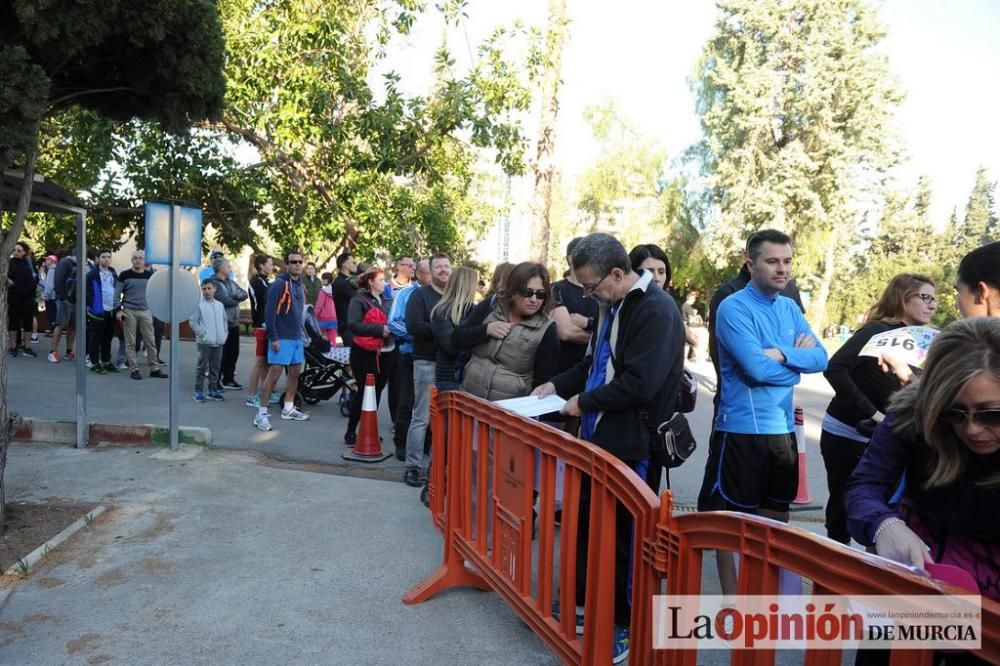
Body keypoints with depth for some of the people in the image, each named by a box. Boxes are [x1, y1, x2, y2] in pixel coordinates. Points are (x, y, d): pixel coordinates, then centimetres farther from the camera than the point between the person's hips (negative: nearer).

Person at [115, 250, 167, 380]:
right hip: (129, 311, -2)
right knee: (130, 342, 1)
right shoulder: (125, 275, -1)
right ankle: (134, 369, 6)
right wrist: (118, 310, -8)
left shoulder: (150, 275, 7)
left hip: (145, 311, 2)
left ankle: (155, 368, 9)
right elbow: (117, 294, 0)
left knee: (151, 341, 3)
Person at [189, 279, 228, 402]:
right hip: (205, 342, -5)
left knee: (215, 367, 11)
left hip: (219, 342, 5)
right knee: (202, 367, 0)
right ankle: (198, 391, 6)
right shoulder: (199, 305, -5)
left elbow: (225, 321, 18)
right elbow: (192, 322, -6)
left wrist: (225, 334, 7)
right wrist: (203, 334, -13)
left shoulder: (219, 305, 11)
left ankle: (213, 390, 20)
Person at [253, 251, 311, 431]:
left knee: (295, 373, 13)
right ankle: (261, 413, -2)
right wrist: (273, 338, -19)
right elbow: (269, 312, -16)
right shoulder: (279, 284, -11)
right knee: (274, 374, -9)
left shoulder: (299, 285, 14)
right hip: (281, 339, -8)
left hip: (297, 338, 9)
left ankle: (288, 409, 25)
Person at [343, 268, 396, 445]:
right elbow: (353, 324, -20)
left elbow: (390, 323, 23)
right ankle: (350, 432, 10)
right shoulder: (359, 301, -7)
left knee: (377, 392, 11)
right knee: (363, 392, -3)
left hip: (385, 353, 7)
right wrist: (379, 329, -23)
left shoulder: (386, 302, 16)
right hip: (365, 353, -7)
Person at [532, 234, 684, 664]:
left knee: (621, 534, 4)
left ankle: (625, 624, 22)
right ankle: (585, 603, 36)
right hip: (597, 434, 9)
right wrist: (558, 385, 10)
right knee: (585, 522, 18)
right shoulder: (612, 304, 10)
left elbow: (639, 383, -25)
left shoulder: (655, 311, -19)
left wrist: (585, 401, -15)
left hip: (629, 443, -9)